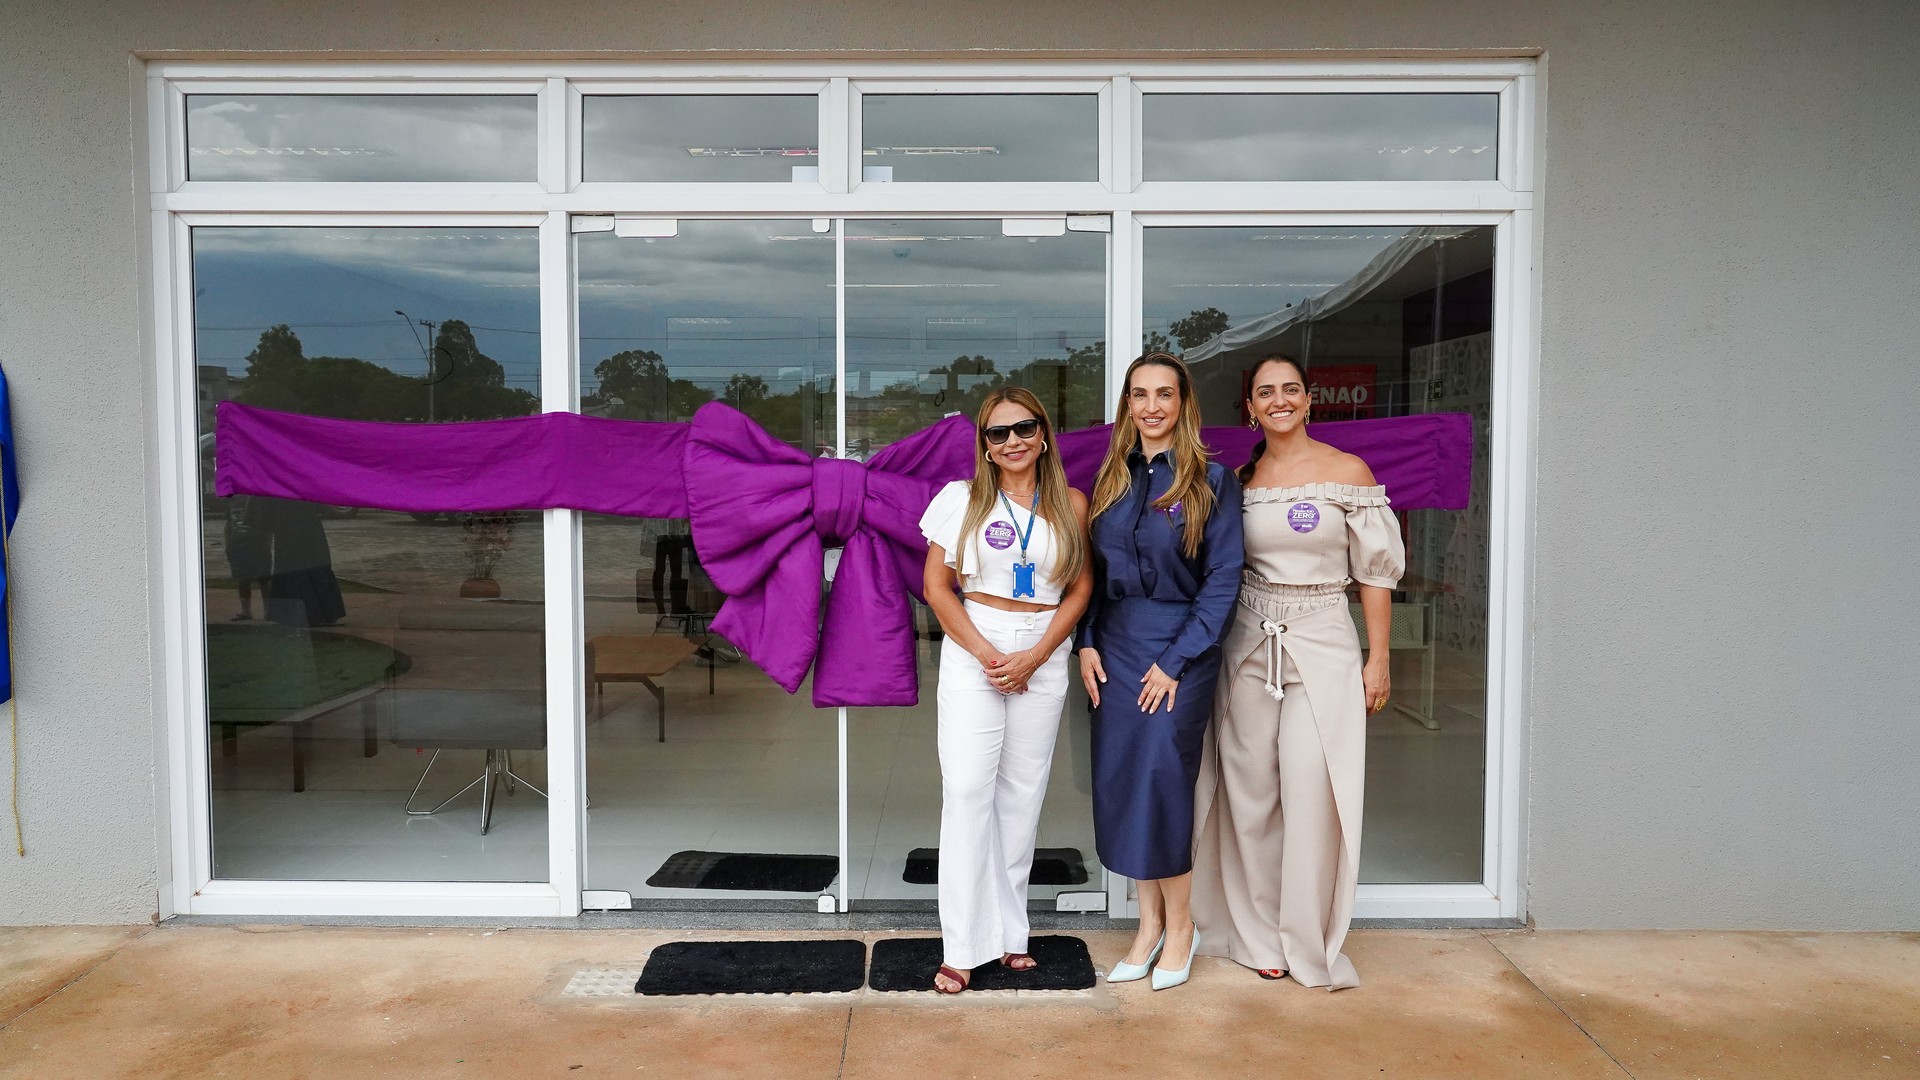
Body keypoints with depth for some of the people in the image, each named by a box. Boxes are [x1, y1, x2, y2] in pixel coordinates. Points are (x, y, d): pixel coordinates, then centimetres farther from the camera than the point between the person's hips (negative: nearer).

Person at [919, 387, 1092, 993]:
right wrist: (985, 653, -11)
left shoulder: (1071, 505, 5)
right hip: (972, 653, -2)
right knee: (968, 789, -7)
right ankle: (966, 945, 1)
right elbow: (937, 585, -1)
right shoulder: (963, 499, 1)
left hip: (1043, 658, 2)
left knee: (1023, 790, 6)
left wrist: (1033, 658, -8)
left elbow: (1081, 589, 3)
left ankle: (1008, 931, 18)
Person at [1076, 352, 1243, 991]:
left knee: (1161, 780, -6)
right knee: (1118, 783, 5)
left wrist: (1176, 660, -13)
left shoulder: (1211, 480, -5)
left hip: (1179, 650, -5)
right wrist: (1087, 642, 2)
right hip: (1115, 649, 5)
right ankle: (1150, 921, 20)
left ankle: (1178, 923, 14)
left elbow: (1223, 578, -9)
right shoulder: (1112, 478, 10)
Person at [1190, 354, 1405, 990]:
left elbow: (1376, 571, 0)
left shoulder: (1349, 473, -1)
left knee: (1313, 799, -7)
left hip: (1323, 648, -3)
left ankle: (1311, 945, 9)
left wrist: (1378, 659, -3)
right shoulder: (1239, 480, 8)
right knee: (1251, 797, 6)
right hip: (1249, 646, 3)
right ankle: (1262, 937, 20)